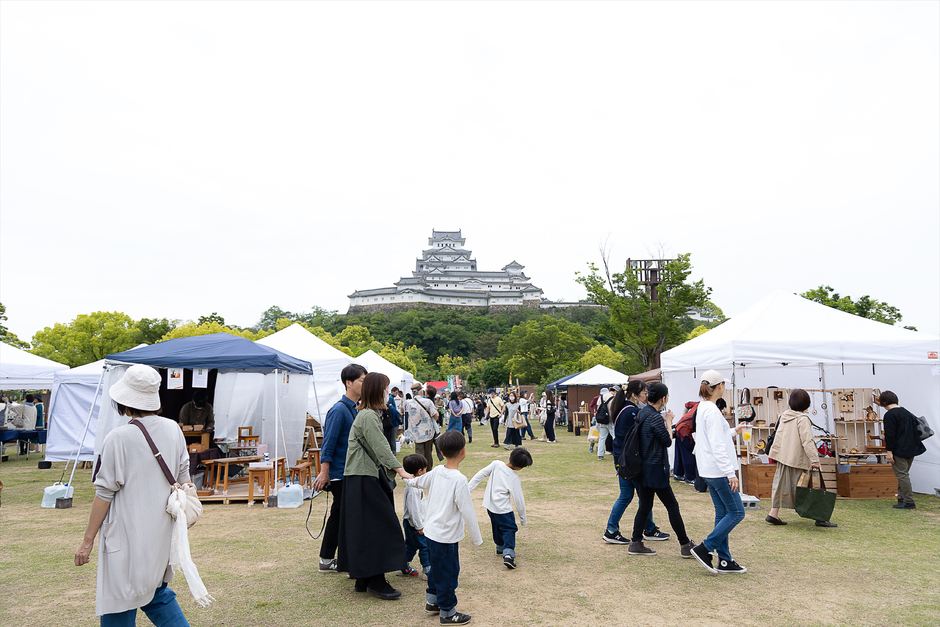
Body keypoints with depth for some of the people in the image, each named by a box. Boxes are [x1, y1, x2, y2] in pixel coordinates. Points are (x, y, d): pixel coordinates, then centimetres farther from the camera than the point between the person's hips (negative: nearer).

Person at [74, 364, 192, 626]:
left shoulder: (119, 438, -16)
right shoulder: (173, 430, 0)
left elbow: (105, 493, -12)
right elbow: (183, 477, 8)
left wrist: (88, 540, -3)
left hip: (128, 535, -6)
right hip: (161, 534, 6)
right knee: (156, 590, 25)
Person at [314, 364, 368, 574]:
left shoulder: (353, 409, 10)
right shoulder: (339, 410, -18)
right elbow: (328, 444, -19)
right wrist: (324, 473, -20)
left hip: (348, 473, 9)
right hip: (340, 474, -9)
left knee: (339, 516, 14)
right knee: (340, 516, 0)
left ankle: (327, 560, 24)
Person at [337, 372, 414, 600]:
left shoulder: (371, 414, 16)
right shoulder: (368, 416, -17)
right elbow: (381, 447, -24)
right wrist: (400, 470, -28)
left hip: (366, 479, 10)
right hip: (362, 481, -10)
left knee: (365, 529, 13)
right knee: (376, 528, -6)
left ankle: (363, 578, 21)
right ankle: (375, 581, 0)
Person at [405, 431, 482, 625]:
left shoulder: (436, 472, -1)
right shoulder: (459, 480, -23)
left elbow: (418, 481, 20)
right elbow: (468, 512, -20)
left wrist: (408, 480, 44)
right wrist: (477, 538, -8)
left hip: (431, 531, 8)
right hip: (446, 536, -8)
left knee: (437, 568, 25)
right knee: (448, 573, 8)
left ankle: (432, 600, 40)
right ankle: (447, 612, 21)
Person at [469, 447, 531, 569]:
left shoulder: (496, 464, -11)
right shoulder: (514, 479, -17)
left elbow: (480, 475, -7)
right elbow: (519, 500, -9)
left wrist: (468, 489, 1)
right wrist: (523, 518, 5)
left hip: (490, 505, 6)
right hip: (503, 509, -6)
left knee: (497, 527, 24)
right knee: (509, 529, 1)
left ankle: (500, 547, 40)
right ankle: (508, 553, -18)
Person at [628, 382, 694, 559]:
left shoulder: (641, 413, 7)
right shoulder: (655, 418, -19)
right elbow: (667, 441, -10)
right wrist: (668, 422, 1)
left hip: (641, 468, 8)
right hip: (655, 469, -8)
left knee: (645, 506, 12)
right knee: (672, 506, 3)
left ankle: (636, 543, 13)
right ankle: (685, 545, 12)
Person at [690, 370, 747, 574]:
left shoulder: (702, 407, 11)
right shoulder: (712, 411, -19)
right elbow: (717, 446, -22)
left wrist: (734, 431, 32)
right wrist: (731, 473, -21)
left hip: (710, 471, 10)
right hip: (718, 470, -10)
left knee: (722, 513, 12)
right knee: (736, 512, -1)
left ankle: (724, 561, 17)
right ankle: (704, 549, 0)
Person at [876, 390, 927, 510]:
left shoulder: (889, 415, -14)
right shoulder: (907, 413, 14)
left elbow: (890, 435, -19)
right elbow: (915, 427, 21)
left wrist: (889, 451, -16)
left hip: (899, 451, -9)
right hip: (911, 449, 9)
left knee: (902, 475, -4)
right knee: (904, 474, 16)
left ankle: (909, 502, -4)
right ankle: (902, 499, 18)